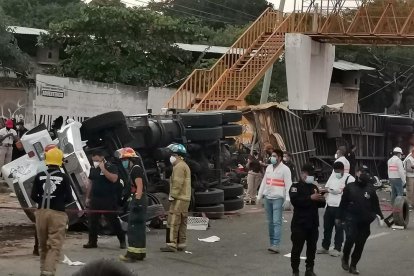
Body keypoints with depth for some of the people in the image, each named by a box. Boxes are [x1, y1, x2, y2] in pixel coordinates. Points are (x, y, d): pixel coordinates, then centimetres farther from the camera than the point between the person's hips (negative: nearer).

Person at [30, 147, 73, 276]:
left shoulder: (39, 176, 1)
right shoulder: (64, 178, -5)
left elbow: (33, 196, 1)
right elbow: (69, 199, -4)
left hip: (41, 212, 3)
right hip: (57, 213, -3)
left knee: (43, 245, 17)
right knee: (55, 246, -2)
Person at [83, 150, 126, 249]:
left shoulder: (111, 167, -6)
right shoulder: (93, 169, 12)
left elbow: (114, 179, -22)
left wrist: (103, 169, -22)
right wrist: (87, 197, 15)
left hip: (108, 200, -6)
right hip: (95, 199, 6)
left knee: (113, 221, 0)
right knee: (93, 221, 4)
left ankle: (122, 241, 11)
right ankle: (92, 242, 10)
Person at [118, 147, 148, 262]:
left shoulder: (136, 169, -12)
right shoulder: (133, 170, 19)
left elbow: (140, 187, -21)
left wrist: (137, 202, -26)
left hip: (138, 200, -11)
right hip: (138, 200, 11)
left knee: (133, 227, -11)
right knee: (139, 227, 13)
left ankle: (132, 253, -13)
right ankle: (140, 253, 18)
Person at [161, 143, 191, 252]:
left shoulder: (179, 167, -12)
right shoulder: (184, 166, 21)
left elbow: (177, 183, -21)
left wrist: (173, 196, -18)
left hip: (179, 199, -11)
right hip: (185, 198, 11)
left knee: (173, 222, -11)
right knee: (182, 222, 12)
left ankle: (171, 244, -14)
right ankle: (181, 244, 16)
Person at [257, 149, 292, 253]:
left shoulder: (285, 169, -5)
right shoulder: (269, 168, 15)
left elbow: (288, 185, -10)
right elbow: (264, 182, 19)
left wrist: (287, 200, -17)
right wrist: (259, 196, 16)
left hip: (278, 198, -7)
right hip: (267, 197, 7)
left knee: (277, 222, -12)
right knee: (270, 222, 9)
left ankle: (276, 245, -16)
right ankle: (272, 243, 14)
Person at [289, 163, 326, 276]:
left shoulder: (314, 187, 15)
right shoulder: (295, 187, -3)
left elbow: (320, 204, 17)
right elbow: (295, 200, -22)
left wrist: (322, 200, -7)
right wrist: (310, 198, -29)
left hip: (313, 223, 6)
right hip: (299, 223, -5)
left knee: (312, 247, 10)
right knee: (297, 248, -2)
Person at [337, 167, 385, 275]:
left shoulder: (370, 189, 4)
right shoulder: (349, 187, -1)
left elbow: (376, 205, 10)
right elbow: (343, 203, 5)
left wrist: (380, 217, 5)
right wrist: (339, 217, 8)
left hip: (365, 221, 2)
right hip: (351, 219, -2)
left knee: (360, 244, 5)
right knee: (350, 239, -19)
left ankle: (353, 266, 19)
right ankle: (345, 258, 8)